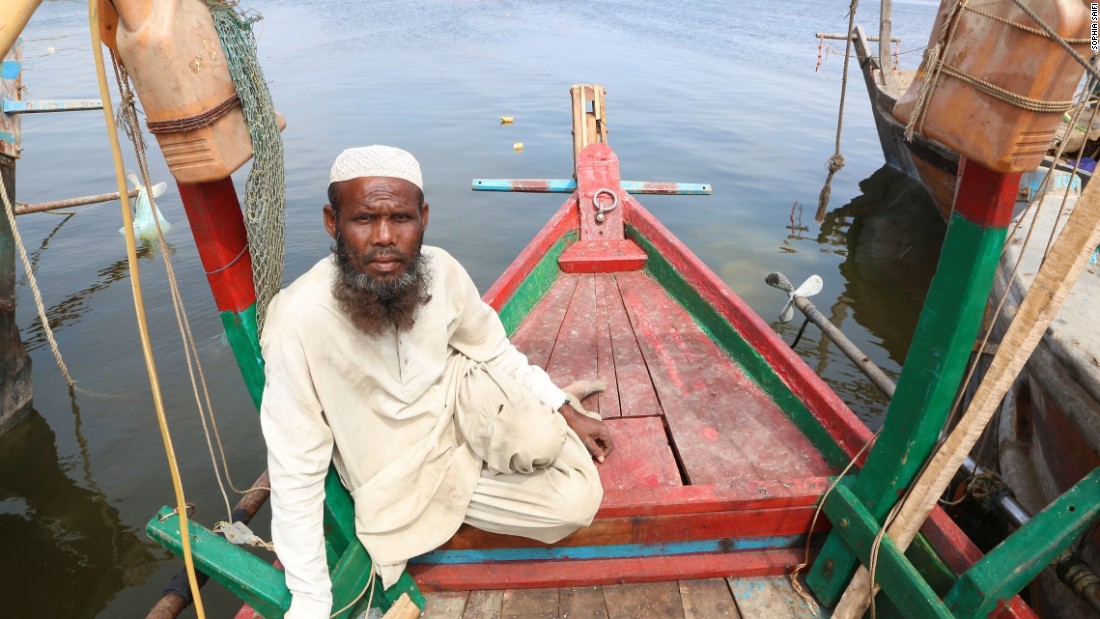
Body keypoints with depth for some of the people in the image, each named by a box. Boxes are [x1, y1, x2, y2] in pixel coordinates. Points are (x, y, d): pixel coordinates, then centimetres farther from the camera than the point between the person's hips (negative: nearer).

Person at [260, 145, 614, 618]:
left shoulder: (441, 269, -16)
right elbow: (296, 475, -21)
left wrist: (567, 411, 1)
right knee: (570, 506, -10)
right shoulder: (299, 321, -29)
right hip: (402, 485, -2)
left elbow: (494, 351, 2)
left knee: (578, 500, -21)